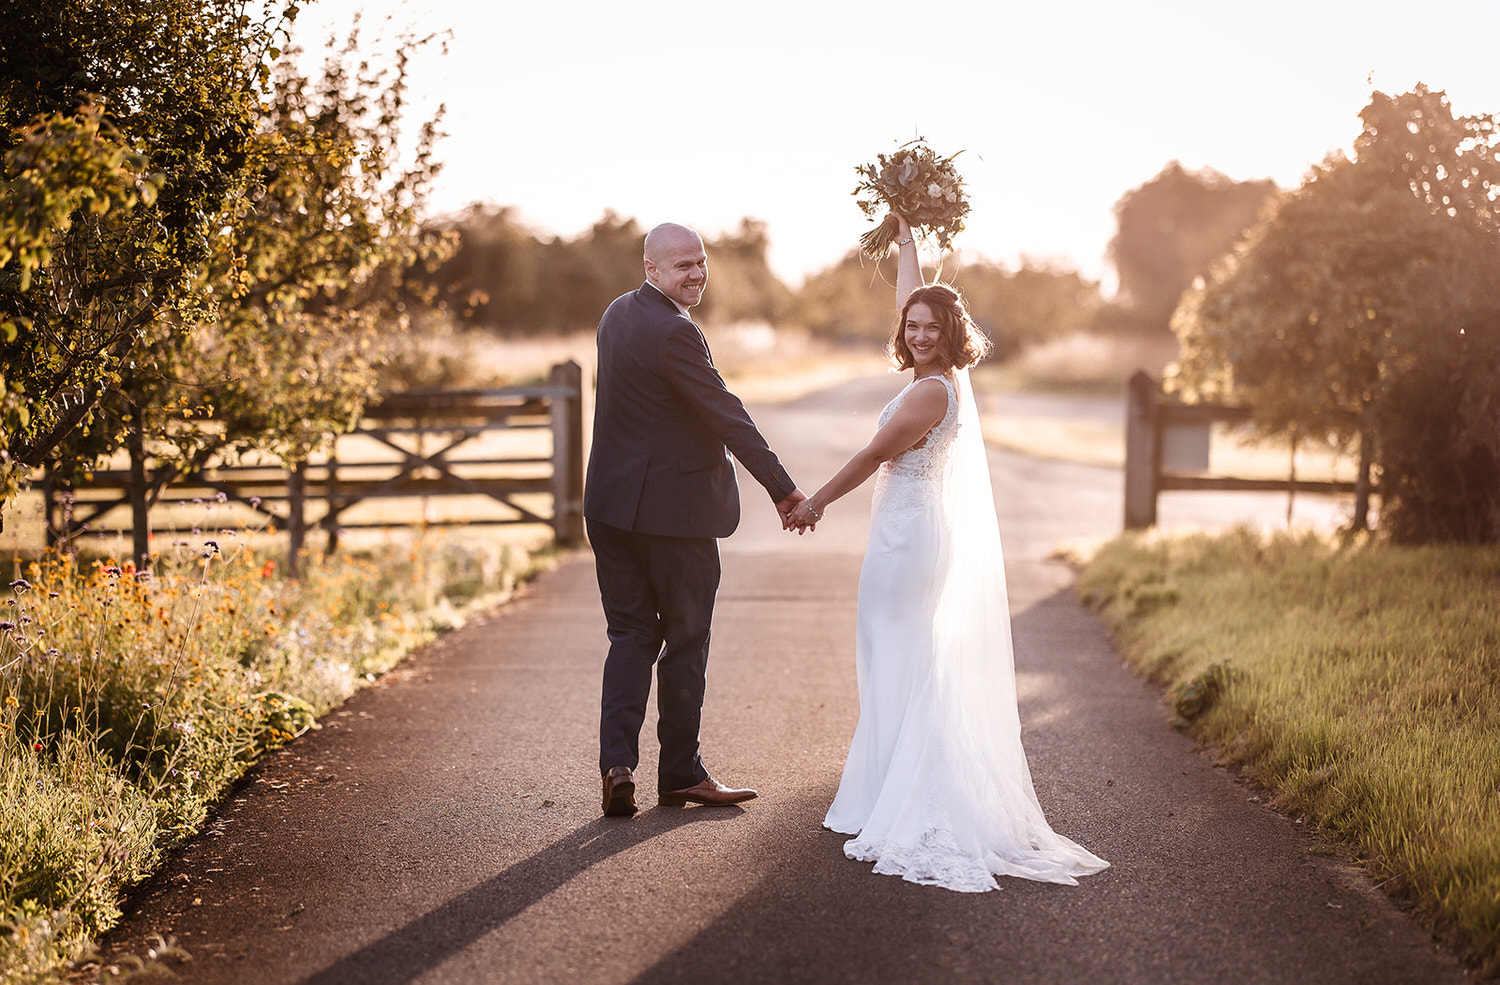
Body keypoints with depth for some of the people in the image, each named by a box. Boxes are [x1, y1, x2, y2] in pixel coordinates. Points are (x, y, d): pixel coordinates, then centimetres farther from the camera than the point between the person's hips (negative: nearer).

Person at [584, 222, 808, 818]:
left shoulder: (618, 314, 10)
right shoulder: (674, 333, -19)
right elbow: (728, 417, -18)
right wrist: (784, 490, -13)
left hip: (613, 502, 8)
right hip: (674, 509, -8)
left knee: (631, 635, 12)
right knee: (685, 639, 7)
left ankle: (617, 765, 1)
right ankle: (680, 773, 17)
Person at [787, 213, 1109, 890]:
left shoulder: (930, 392, -18)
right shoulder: (948, 379, 7)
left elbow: (872, 457, -13)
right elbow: (910, 296, 21)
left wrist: (815, 502, -2)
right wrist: (904, 235, 28)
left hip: (906, 534, -9)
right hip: (925, 531, 9)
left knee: (898, 666, -6)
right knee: (915, 666, 12)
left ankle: (900, 806, -3)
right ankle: (907, 799, 17)